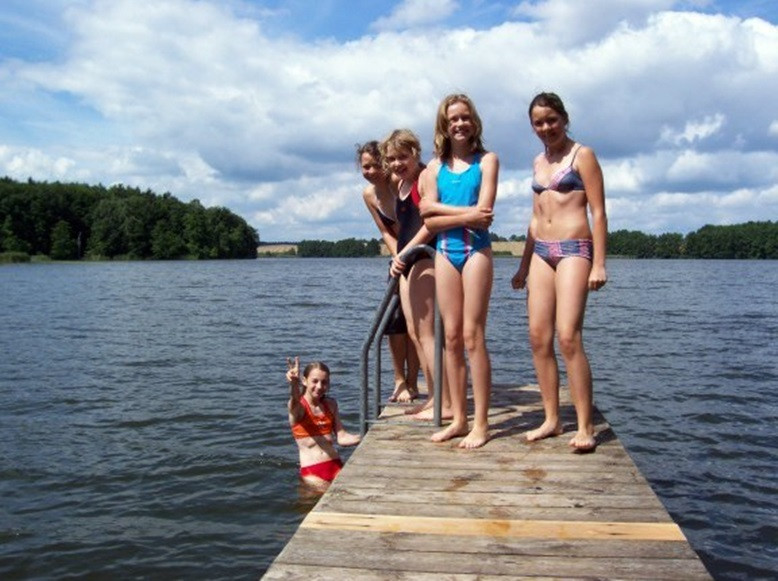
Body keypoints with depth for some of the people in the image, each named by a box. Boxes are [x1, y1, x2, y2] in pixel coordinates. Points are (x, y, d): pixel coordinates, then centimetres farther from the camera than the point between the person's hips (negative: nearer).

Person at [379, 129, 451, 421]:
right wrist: (399, 257, 13)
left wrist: (405, 252, -20)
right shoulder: (401, 184, 20)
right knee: (414, 332, 10)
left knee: (426, 332, -11)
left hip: (425, 257, -10)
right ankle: (433, 397, 18)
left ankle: (445, 403, -7)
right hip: (408, 263, 10)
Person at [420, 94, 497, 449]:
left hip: (475, 250, -4)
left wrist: (442, 209, -9)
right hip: (445, 253, 4)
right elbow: (429, 220, 1)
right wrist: (466, 214, -10)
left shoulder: (486, 160, 3)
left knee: (472, 336, -6)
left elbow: (483, 211, -11)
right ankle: (459, 419, 14)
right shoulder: (435, 166, 13)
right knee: (452, 337, 6)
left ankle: (480, 423, 1)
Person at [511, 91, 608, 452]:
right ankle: (552, 419, 11)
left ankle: (585, 427, -8)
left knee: (568, 337, -16)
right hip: (541, 251, 7)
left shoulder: (582, 155, -1)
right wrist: (523, 265, 21)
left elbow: (598, 212, -6)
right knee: (538, 338, 2)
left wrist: (599, 263, -14)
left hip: (574, 249, -7)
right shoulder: (539, 162, 18)